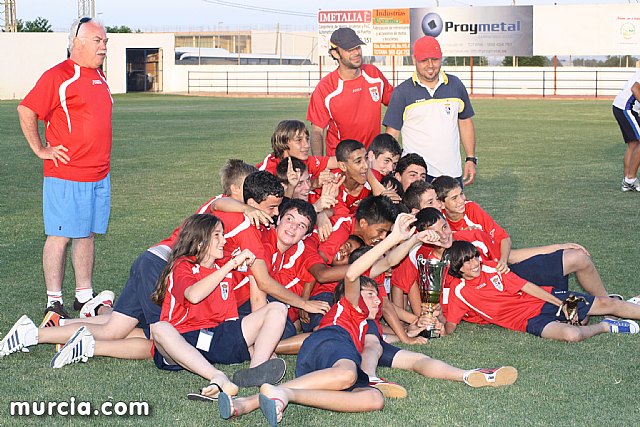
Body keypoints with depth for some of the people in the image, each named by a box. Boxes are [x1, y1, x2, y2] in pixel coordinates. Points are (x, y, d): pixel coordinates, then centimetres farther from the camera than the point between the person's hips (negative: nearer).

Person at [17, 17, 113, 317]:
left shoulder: (99, 76, 14)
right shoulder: (58, 76, -11)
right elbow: (26, 110, -14)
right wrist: (41, 150, -11)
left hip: (99, 176, 8)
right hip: (66, 176, -8)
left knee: (87, 235, 13)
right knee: (60, 236, -2)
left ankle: (84, 296, 22)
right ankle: (54, 302, 4)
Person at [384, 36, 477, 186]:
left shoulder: (455, 85, 10)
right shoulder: (402, 92, 0)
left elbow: (465, 122, 17)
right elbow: (392, 132, 1)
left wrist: (471, 159, 11)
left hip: (452, 172, 4)